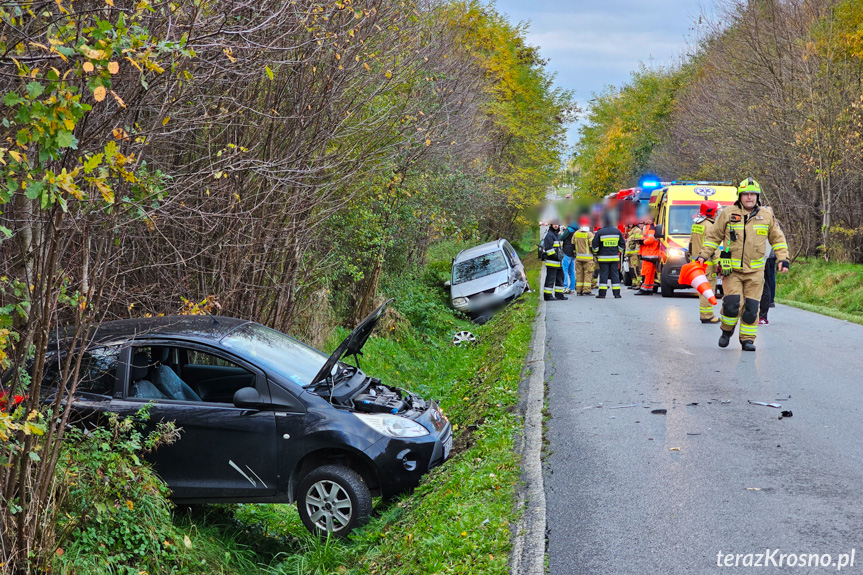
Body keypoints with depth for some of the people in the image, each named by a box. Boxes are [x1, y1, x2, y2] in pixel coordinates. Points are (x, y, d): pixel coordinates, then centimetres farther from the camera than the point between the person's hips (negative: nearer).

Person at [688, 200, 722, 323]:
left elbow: (691, 243, 21)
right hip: (707, 262, -9)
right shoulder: (709, 226, -14)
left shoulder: (695, 224, 14)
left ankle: (705, 314, 17)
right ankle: (707, 316, -7)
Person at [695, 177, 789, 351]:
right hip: (731, 269, -2)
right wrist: (703, 255, 4)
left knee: (751, 307, 0)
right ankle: (727, 330, 15)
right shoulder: (728, 214, 2)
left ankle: (748, 338, 13)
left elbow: (778, 239, 16)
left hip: (755, 270, 2)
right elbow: (713, 236, 11)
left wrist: (783, 259, 6)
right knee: (732, 304, -11)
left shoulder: (767, 216, 7)